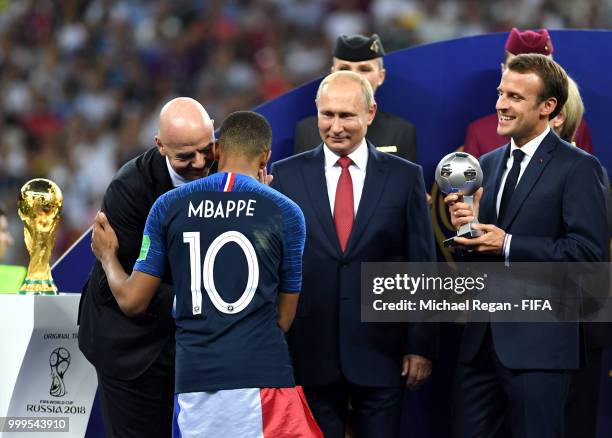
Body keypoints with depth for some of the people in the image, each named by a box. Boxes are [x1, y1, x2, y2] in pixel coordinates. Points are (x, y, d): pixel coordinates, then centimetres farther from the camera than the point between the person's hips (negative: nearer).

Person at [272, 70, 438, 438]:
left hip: (381, 351, 0)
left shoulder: (405, 177, 2)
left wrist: (422, 346, -1)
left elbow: (422, 267, 3)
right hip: (310, 351, 0)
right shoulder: (286, 175, 3)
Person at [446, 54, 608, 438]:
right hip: (483, 337, 7)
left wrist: (507, 246, -18)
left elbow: (590, 251, -17)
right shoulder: (488, 165, 15)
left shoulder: (578, 168, -7)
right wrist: (467, 225, -4)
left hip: (539, 344, -7)